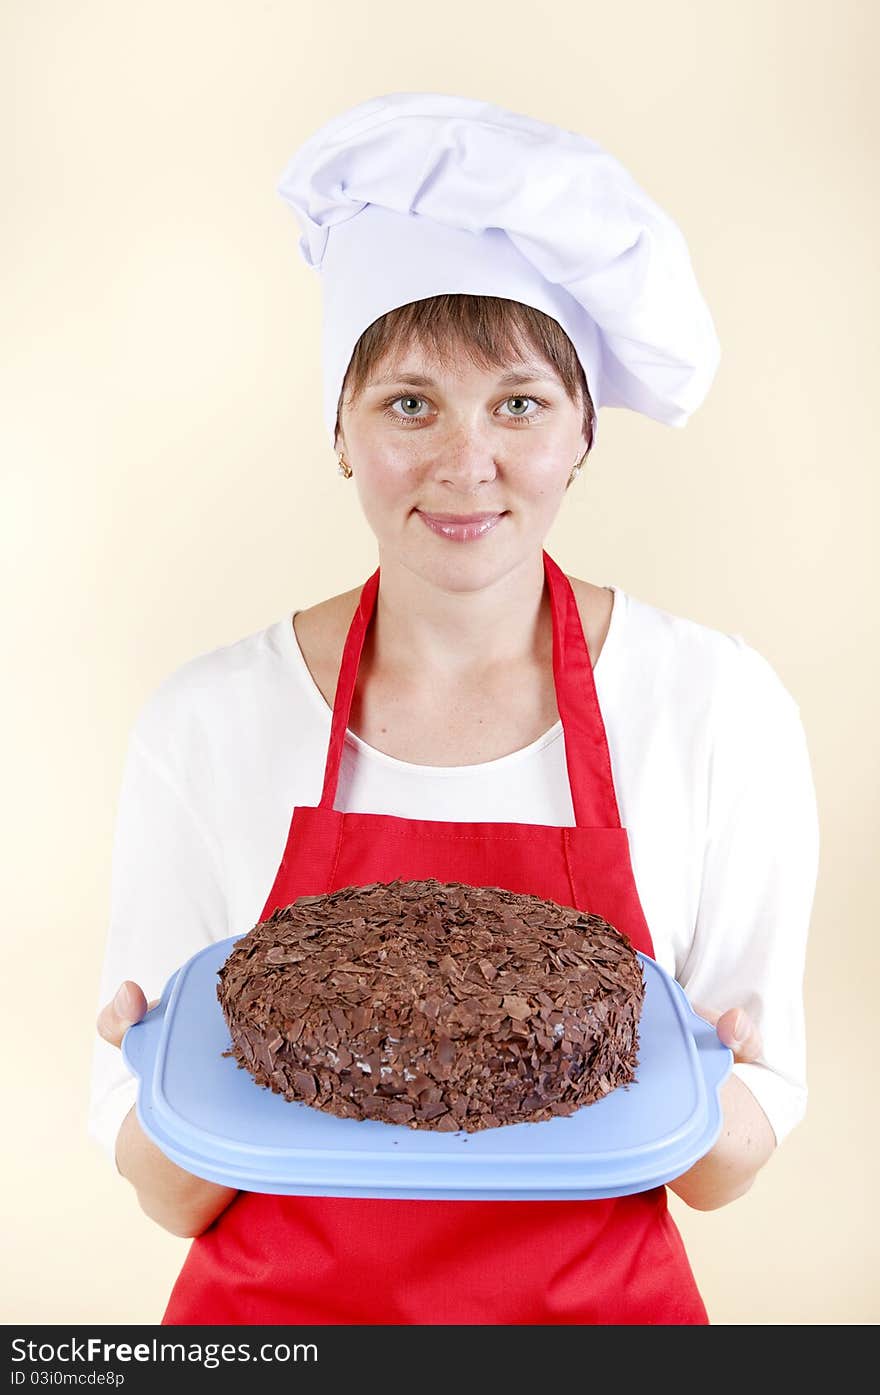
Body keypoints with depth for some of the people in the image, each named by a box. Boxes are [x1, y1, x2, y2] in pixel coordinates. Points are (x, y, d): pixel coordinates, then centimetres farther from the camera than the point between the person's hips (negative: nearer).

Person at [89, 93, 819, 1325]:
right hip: (276, 1304, 1)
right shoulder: (207, 724, -15)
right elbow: (171, 1201, -8)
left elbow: (722, 1177, -7)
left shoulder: (721, 708, -15)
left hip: (601, 1304, 1)